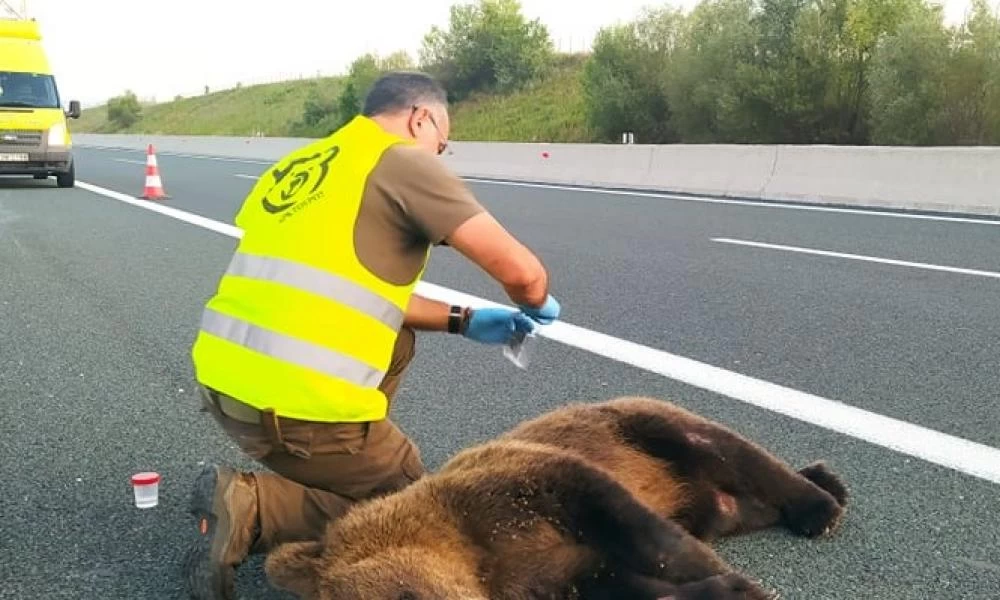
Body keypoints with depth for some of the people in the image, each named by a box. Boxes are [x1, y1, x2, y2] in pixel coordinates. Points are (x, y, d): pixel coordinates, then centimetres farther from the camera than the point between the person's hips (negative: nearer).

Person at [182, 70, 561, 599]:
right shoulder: (402, 161, -6)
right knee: (403, 496, 17)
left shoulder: (301, 163, 17)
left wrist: (462, 321, 24)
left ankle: (315, 473, 18)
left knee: (396, 343, 27)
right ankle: (250, 505, -2)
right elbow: (520, 272, -8)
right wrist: (536, 306, 16)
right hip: (295, 401, -8)